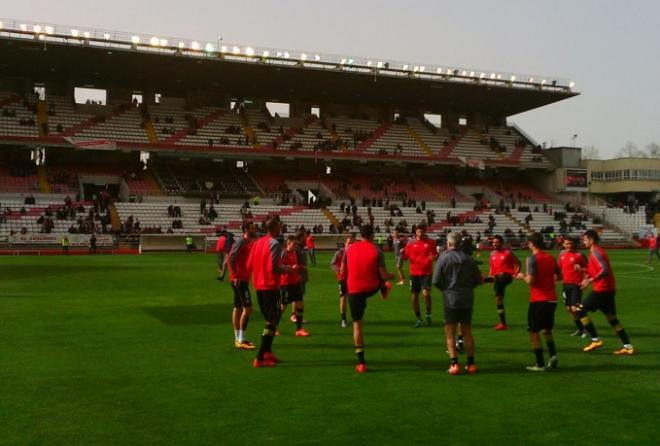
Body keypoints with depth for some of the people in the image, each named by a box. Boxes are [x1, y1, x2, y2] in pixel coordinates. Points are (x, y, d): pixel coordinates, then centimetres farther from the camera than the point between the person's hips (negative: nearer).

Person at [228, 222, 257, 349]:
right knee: (247, 308, -11)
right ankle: (241, 341, -8)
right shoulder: (241, 242, -14)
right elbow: (231, 258, -22)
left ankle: (238, 339, 18)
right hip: (239, 280, -9)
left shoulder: (249, 243, 14)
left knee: (238, 308, 12)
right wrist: (236, 276, -21)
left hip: (243, 279, 9)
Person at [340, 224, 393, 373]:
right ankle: (385, 290, 65)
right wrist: (392, 276, 17)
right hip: (372, 287, -1)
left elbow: (343, 271, 10)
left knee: (357, 324, 6)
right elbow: (384, 275, -6)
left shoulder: (349, 249, 1)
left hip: (354, 290, 1)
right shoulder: (377, 251, -7)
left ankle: (361, 362, 5)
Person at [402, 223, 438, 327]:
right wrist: (402, 253, -14)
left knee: (426, 293, -19)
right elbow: (406, 257, 8)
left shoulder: (430, 242, 1)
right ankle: (418, 319, 21)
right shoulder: (411, 243, 5)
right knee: (414, 296, 6)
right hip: (414, 273, 3)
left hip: (426, 273, -2)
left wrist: (434, 257, -18)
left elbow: (436, 255, 5)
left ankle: (428, 314, 7)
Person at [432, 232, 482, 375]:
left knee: (450, 333, 5)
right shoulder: (468, 259, 4)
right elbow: (478, 279, 7)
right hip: (467, 299, 4)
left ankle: (454, 364, -4)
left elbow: (436, 281, -11)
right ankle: (471, 363, 16)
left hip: (451, 299, -4)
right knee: (467, 332, 15)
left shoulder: (443, 258, -8)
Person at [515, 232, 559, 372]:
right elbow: (557, 276, 16)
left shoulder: (532, 259, -13)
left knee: (534, 331, 4)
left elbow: (530, 280, -20)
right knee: (547, 329, 22)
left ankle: (540, 364, 4)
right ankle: (553, 355, 4)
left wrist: (522, 276, -1)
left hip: (538, 300, -7)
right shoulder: (550, 258, 9)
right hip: (551, 299, 7)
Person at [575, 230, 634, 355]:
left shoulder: (596, 252, -14)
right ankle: (628, 347, 12)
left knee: (580, 310, -3)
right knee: (612, 317, 13)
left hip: (601, 289, -10)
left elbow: (604, 270, -26)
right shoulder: (598, 251, 16)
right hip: (609, 289, 10)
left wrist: (590, 280, -25)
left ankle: (596, 340, -3)